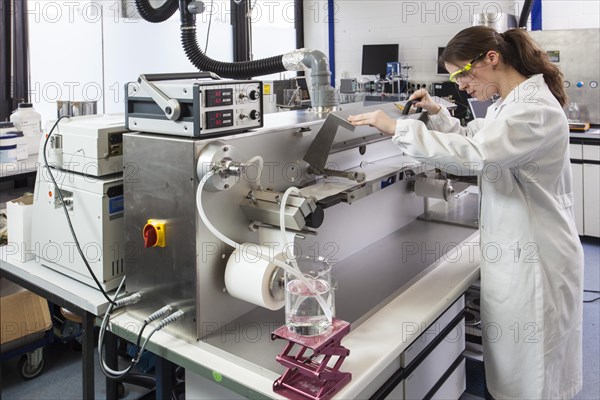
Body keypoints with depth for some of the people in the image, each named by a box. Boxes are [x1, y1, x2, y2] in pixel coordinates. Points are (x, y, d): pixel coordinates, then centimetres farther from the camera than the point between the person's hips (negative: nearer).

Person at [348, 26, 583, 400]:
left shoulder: (535, 109, -22)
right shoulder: (510, 104, 10)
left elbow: (473, 155, -35)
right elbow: (472, 139, 22)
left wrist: (397, 127, -30)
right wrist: (437, 112, 5)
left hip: (533, 257, -9)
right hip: (514, 246, 9)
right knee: (509, 359, 21)